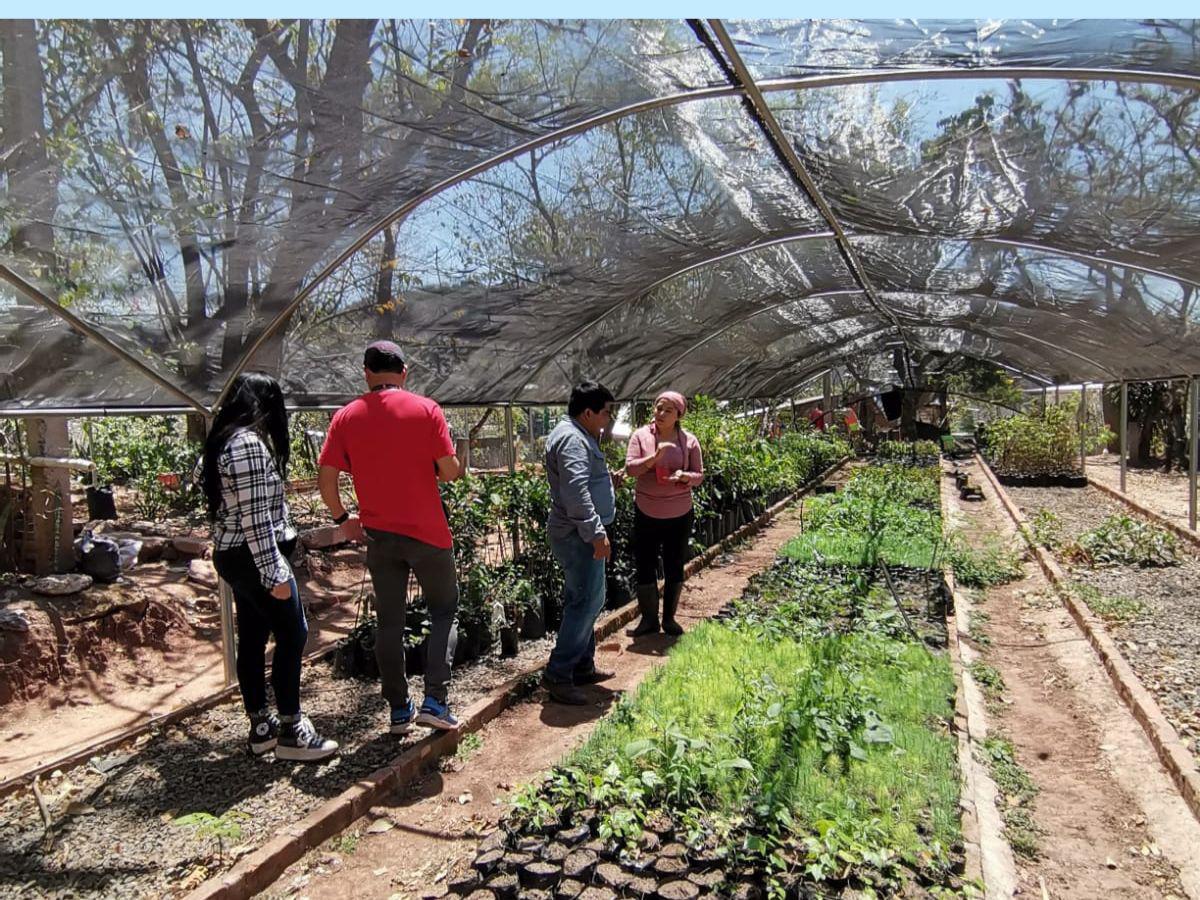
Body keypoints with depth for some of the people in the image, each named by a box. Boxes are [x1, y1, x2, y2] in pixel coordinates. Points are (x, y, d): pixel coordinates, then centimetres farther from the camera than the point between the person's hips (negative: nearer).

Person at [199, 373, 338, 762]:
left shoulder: (222, 440, 9)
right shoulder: (249, 443, -20)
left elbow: (201, 474, 29)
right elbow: (256, 517, -24)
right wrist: (274, 574, -23)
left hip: (232, 555, 10)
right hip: (253, 557, -10)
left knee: (252, 638, 14)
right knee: (292, 635, -2)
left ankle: (261, 726, 24)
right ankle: (290, 731, 7)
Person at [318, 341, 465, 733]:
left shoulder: (346, 417, 0)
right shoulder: (426, 409, -8)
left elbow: (325, 477, -3)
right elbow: (450, 471, -10)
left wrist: (342, 517, 12)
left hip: (378, 535, 3)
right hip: (427, 531, -2)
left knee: (389, 622, 13)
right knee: (444, 612, 14)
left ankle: (399, 710, 21)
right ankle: (435, 701, 5)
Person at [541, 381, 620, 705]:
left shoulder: (578, 435, 18)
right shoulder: (573, 440, -18)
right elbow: (576, 492, -28)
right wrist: (597, 534, -27)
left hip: (580, 535, 11)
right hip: (578, 536, -11)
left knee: (584, 601, 16)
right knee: (587, 601, -9)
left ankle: (582, 667, 27)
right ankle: (557, 675, -3)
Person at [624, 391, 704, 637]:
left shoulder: (689, 441, -2)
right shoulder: (641, 436, -4)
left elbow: (699, 475, 1)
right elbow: (630, 469, -11)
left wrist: (685, 476, -21)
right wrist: (655, 456, -25)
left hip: (679, 515, 1)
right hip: (646, 513, 0)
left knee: (674, 567, 10)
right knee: (645, 566, 4)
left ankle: (669, 617, 26)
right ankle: (649, 619, 19)